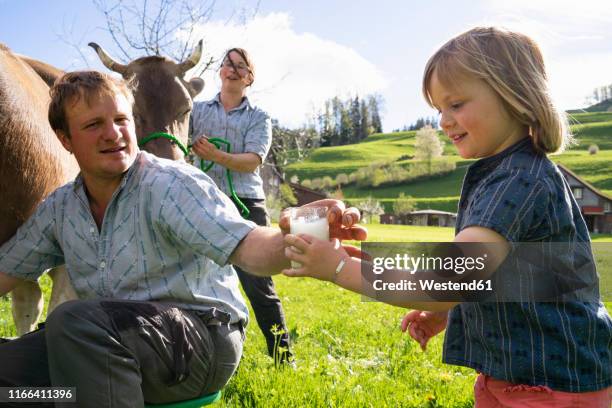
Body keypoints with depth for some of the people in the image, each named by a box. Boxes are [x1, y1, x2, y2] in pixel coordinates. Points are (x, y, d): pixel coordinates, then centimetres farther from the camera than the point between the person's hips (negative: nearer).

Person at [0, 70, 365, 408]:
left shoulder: (172, 184, -13)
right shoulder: (58, 208, 8)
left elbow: (246, 246, -26)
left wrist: (293, 239, -48)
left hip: (204, 340, -6)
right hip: (107, 347, 6)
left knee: (75, 321, -31)